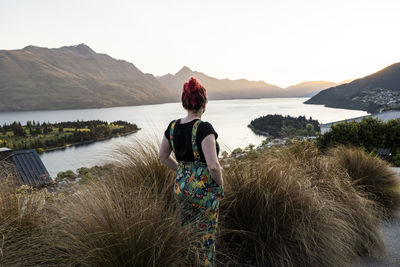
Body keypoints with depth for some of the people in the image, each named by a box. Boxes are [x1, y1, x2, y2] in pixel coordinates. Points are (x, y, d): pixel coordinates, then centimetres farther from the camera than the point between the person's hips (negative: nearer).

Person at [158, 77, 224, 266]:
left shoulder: (173, 127, -3)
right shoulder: (204, 128, -22)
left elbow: (162, 156, 9)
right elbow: (213, 165, -28)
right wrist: (220, 183, -9)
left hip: (180, 187, 6)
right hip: (205, 190, -6)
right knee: (207, 237, 14)